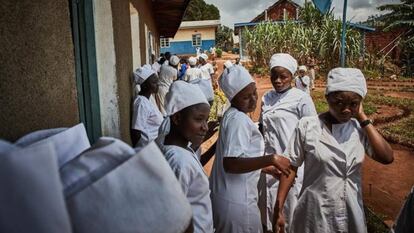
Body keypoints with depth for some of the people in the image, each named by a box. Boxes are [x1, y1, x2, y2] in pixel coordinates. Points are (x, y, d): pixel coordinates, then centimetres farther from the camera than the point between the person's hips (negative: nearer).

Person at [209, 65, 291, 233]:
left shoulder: (233, 116, 8)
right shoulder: (238, 120, -21)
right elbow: (231, 164, -30)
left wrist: (269, 168, 13)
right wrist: (271, 159, -31)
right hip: (237, 202, -9)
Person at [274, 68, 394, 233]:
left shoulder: (360, 128, -4)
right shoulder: (307, 126, -13)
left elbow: (387, 158, -15)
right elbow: (291, 166, -9)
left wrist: (363, 119, -13)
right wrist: (278, 209, -9)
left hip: (350, 213, 3)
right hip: (314, 213, -3)